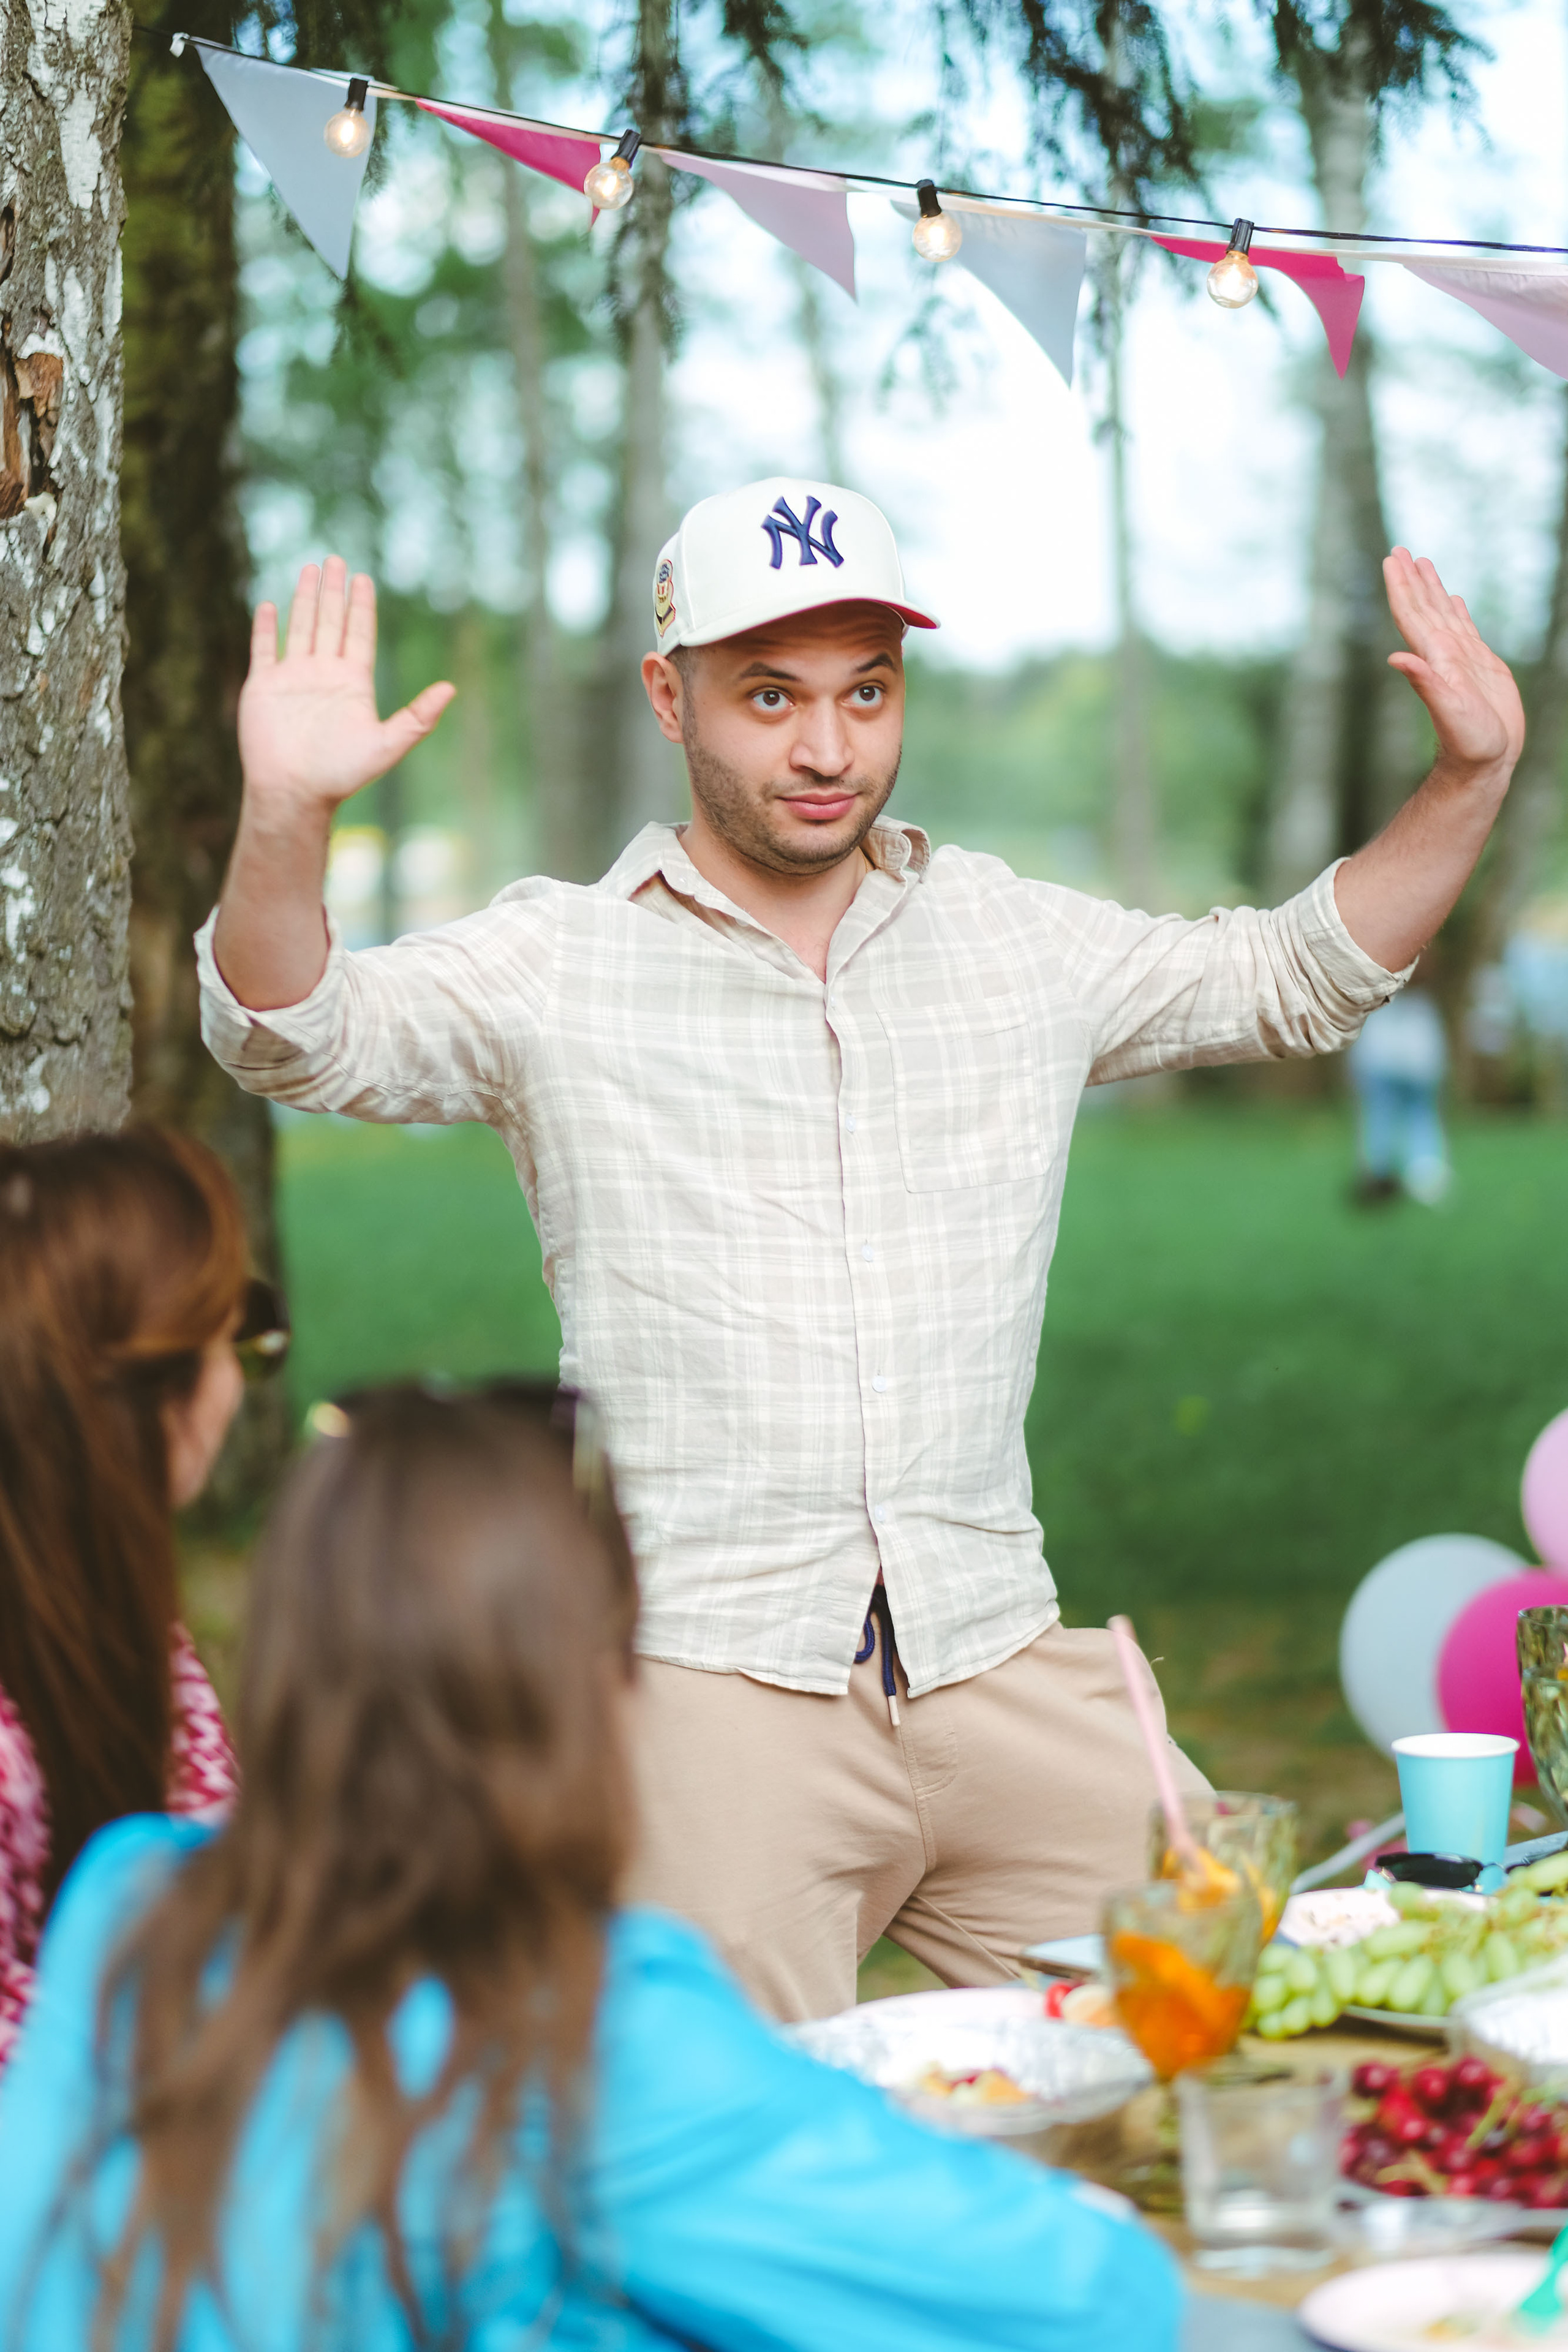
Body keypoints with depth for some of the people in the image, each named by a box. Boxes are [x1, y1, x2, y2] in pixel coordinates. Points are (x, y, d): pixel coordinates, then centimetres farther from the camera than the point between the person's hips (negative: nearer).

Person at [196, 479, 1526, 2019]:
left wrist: (1472, 777, 10)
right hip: (711, 1673, -4)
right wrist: (283, 819, -31)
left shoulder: (1015, 942, 11)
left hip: (1004, 1661, 4)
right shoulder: (556, 967, 0)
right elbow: (297, 1037, -12)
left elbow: (1300, 975, 22)